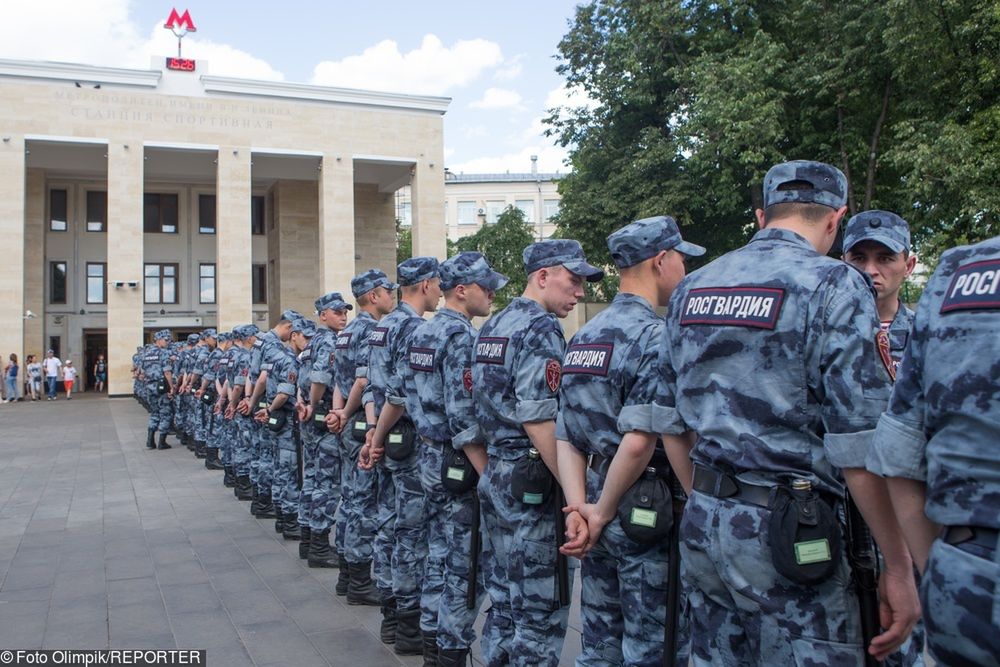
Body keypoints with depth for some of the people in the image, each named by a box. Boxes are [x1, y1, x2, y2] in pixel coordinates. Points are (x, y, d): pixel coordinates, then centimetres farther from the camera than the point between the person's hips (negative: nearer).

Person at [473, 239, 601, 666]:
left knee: (504, 602, 17)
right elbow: (539, 422, -22)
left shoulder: (492, 327, 13)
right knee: (540, 613, 1)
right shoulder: (541, 330, -16)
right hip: (532, 483, -9)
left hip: (493, 477, 9)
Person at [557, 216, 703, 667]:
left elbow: (566, 437, 6)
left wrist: (580, 507, -2)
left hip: (602, 511, 8)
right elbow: (638, 441, -26)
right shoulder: (657, 336, -16)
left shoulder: (583, 336, 10)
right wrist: (602, 513, -14)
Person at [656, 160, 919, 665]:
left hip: (702, 526, 7)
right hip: (787, 533, -6)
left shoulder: (690, 289, 9)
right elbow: (858, 445, -15)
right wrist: (899, 567, -6)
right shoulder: (833, 286, -10)